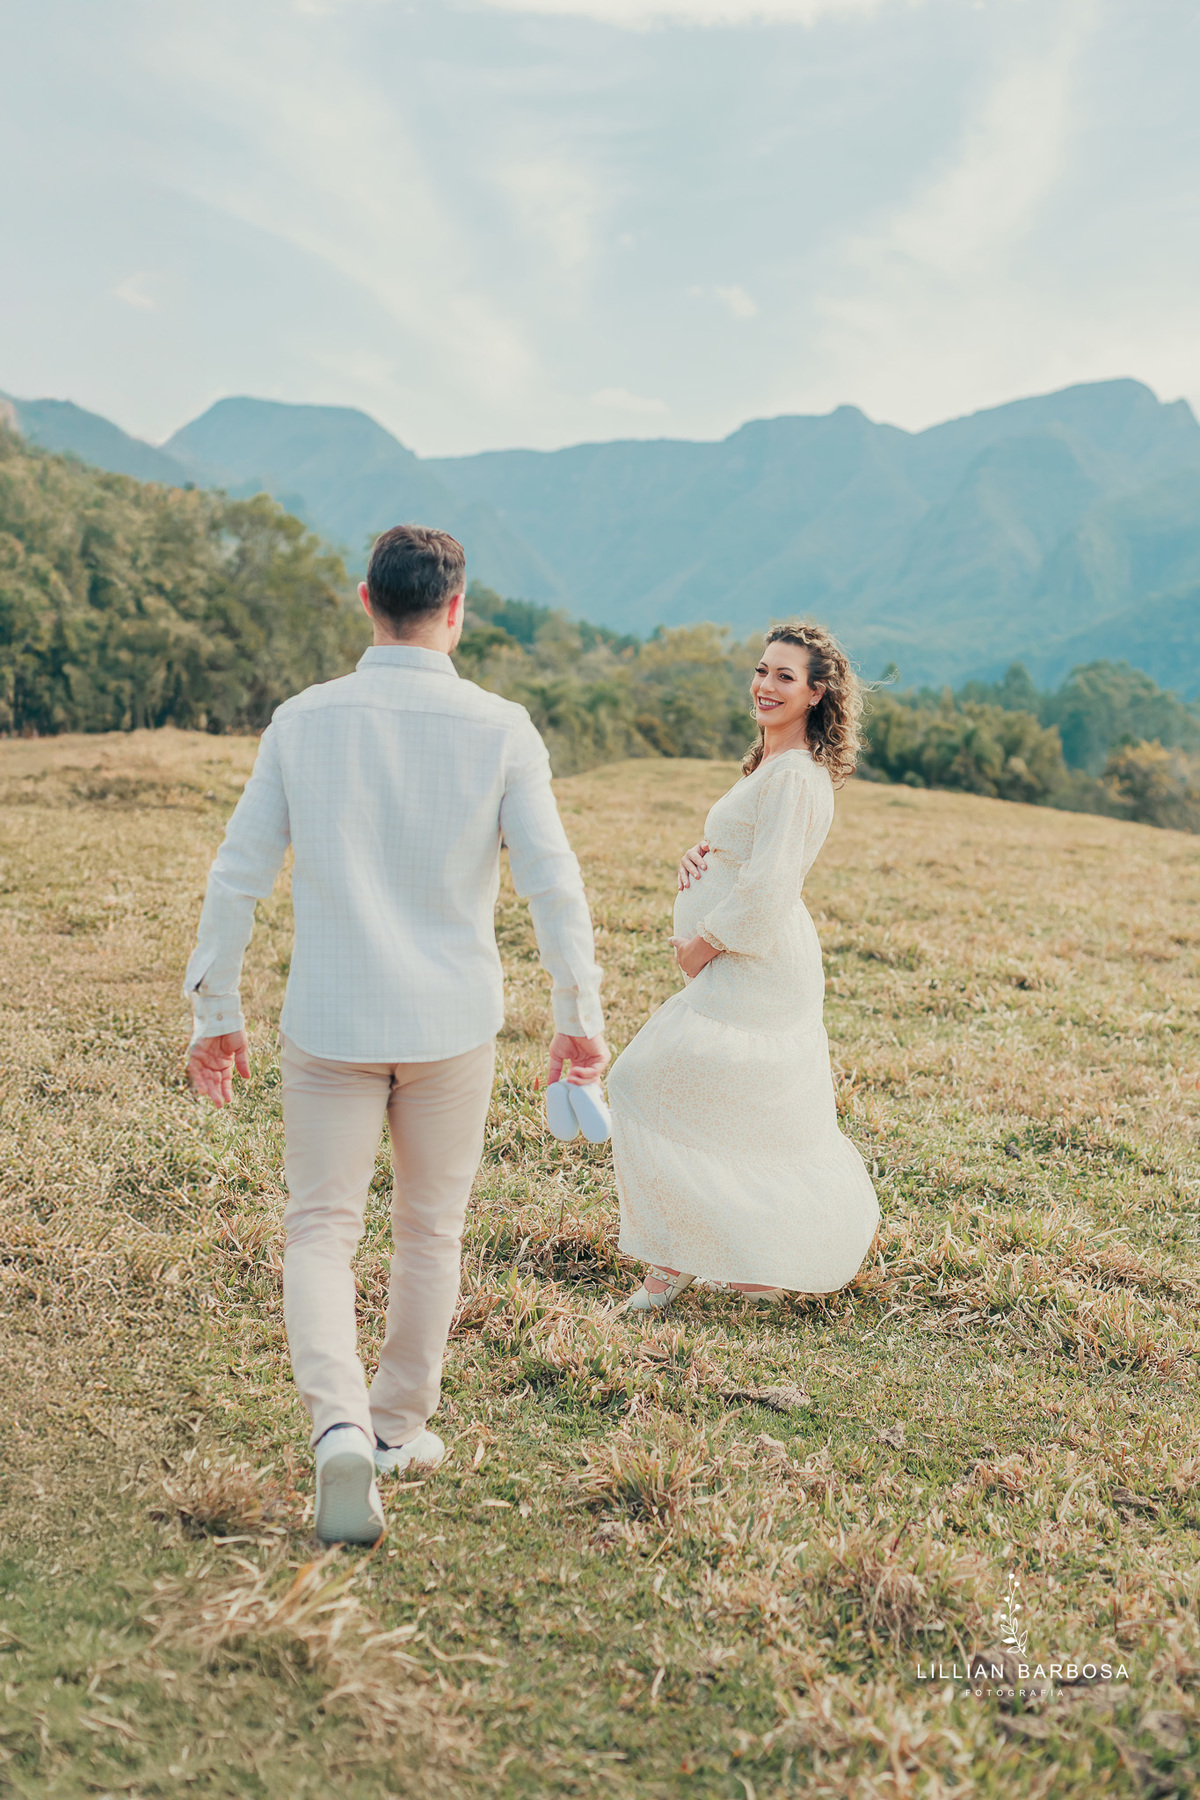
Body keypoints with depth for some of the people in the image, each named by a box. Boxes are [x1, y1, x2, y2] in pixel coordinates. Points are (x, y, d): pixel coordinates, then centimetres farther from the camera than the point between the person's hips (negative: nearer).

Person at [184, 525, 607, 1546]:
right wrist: (579, 1019, 2)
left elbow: (238, 876, -1)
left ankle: (340, 1429, -13)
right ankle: (400, 1429, 30)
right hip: (451, 1021, 0)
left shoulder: (303, 722, -2)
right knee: (430, 1233, 17)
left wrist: (216, 1012, 9)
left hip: (330, 1021, 0)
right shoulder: (499, 730, -6)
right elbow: (553, 882, -7)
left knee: (320, 1233, 8)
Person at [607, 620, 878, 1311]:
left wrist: (704, 940, -13)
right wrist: (702, 855, 2)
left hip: (753, 968, -10)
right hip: (764, 965, 10)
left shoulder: (796, 775, -18)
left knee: (648, 1087, -6)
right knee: (774, 1114, 17)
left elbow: (768, 886, -23)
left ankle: (672, 1263, 2)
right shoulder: (772, 764, 14)